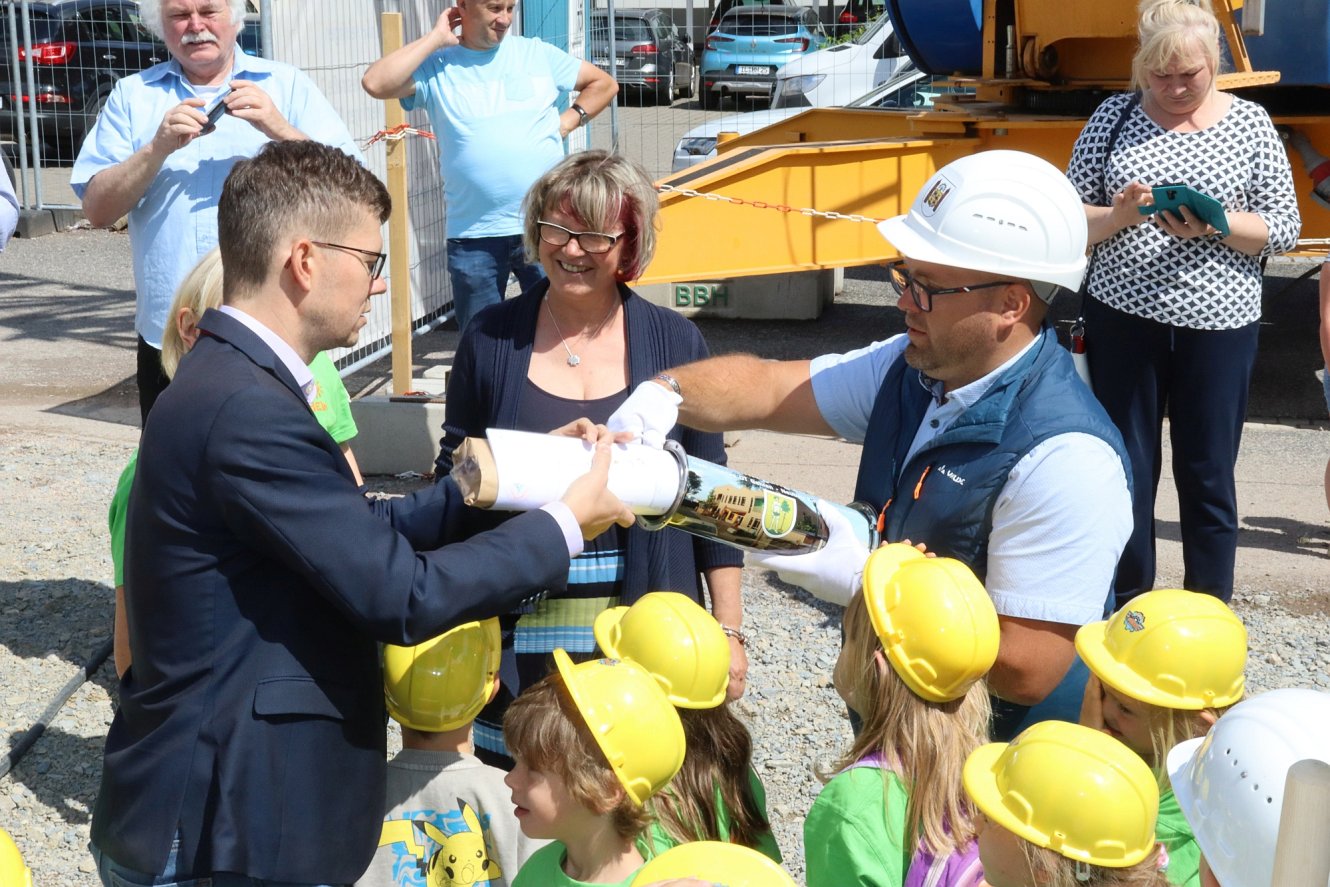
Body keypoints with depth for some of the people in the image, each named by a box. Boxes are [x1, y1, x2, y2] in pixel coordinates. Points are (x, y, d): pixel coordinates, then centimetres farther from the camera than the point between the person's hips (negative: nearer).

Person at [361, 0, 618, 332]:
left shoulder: (537, 54, 7)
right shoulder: (436, 66, 2)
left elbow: (604, 83, 17)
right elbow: (376, 84, -15)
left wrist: (568, 120, 3)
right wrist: (435, 39, -9)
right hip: (473, 238, 0)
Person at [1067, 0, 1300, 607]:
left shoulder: (1249, 123, 1)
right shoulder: (1114, 116, 3)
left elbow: (1284, 229, -1)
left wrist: (1214, 225, -18)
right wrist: (1118, 216, -18)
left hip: (1217, 328, -1)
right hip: (1123, 321, 1)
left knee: (1207, 477, 6)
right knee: (1125, 472, 8)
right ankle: (1123, 611, 22)